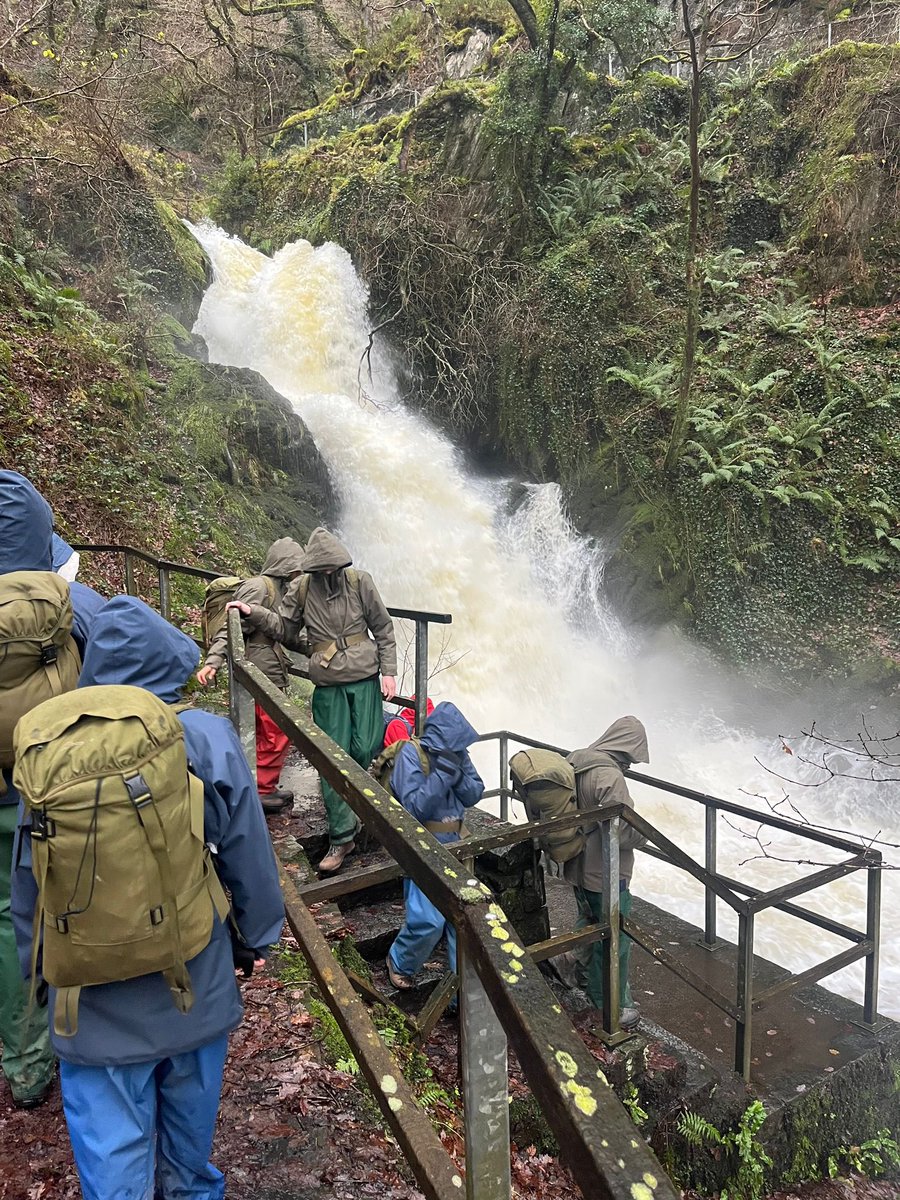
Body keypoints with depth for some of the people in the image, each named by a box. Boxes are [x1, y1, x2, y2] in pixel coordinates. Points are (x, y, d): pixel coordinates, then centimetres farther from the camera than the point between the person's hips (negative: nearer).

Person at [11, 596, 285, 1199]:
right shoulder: (211, 739, -16)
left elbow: (28, 876, -1)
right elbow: (249, 855, -7)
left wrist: (35, 960, 16)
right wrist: (261, 933, 11)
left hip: (96, 1001, -1)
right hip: (195, 985, 1)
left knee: (112, 1150, 14)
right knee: (189, 1106, 27)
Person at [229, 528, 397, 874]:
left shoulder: (359, 582, -5)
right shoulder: (301, 589, -2)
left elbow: (383, 630, 2)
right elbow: (283, 628, 12)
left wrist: (389, 672, -1)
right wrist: (253, 613, -1)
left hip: (365, 680, -1)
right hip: (328, 686, 1)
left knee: (367, 751, 1)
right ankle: (342, 837, 9)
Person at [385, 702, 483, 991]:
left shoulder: (456, 753, 3)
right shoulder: (411, 753, -13)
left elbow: (474, 795, -1)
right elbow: (414, 808, -19)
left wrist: (457, 773, -18)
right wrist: (441, 775, -26)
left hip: (453, 845, 6)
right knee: (428, 919, -12)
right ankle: (400, 964, 19)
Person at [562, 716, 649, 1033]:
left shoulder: (577, 762, -1)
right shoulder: (610, 777, -28)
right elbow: (622, 833, -27)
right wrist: (645, 830, -9)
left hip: (578, 866, 9)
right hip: (605, 874, -8)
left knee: (589, 921, 28)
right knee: (615, 940, 8)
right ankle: (616, 1006, 22)